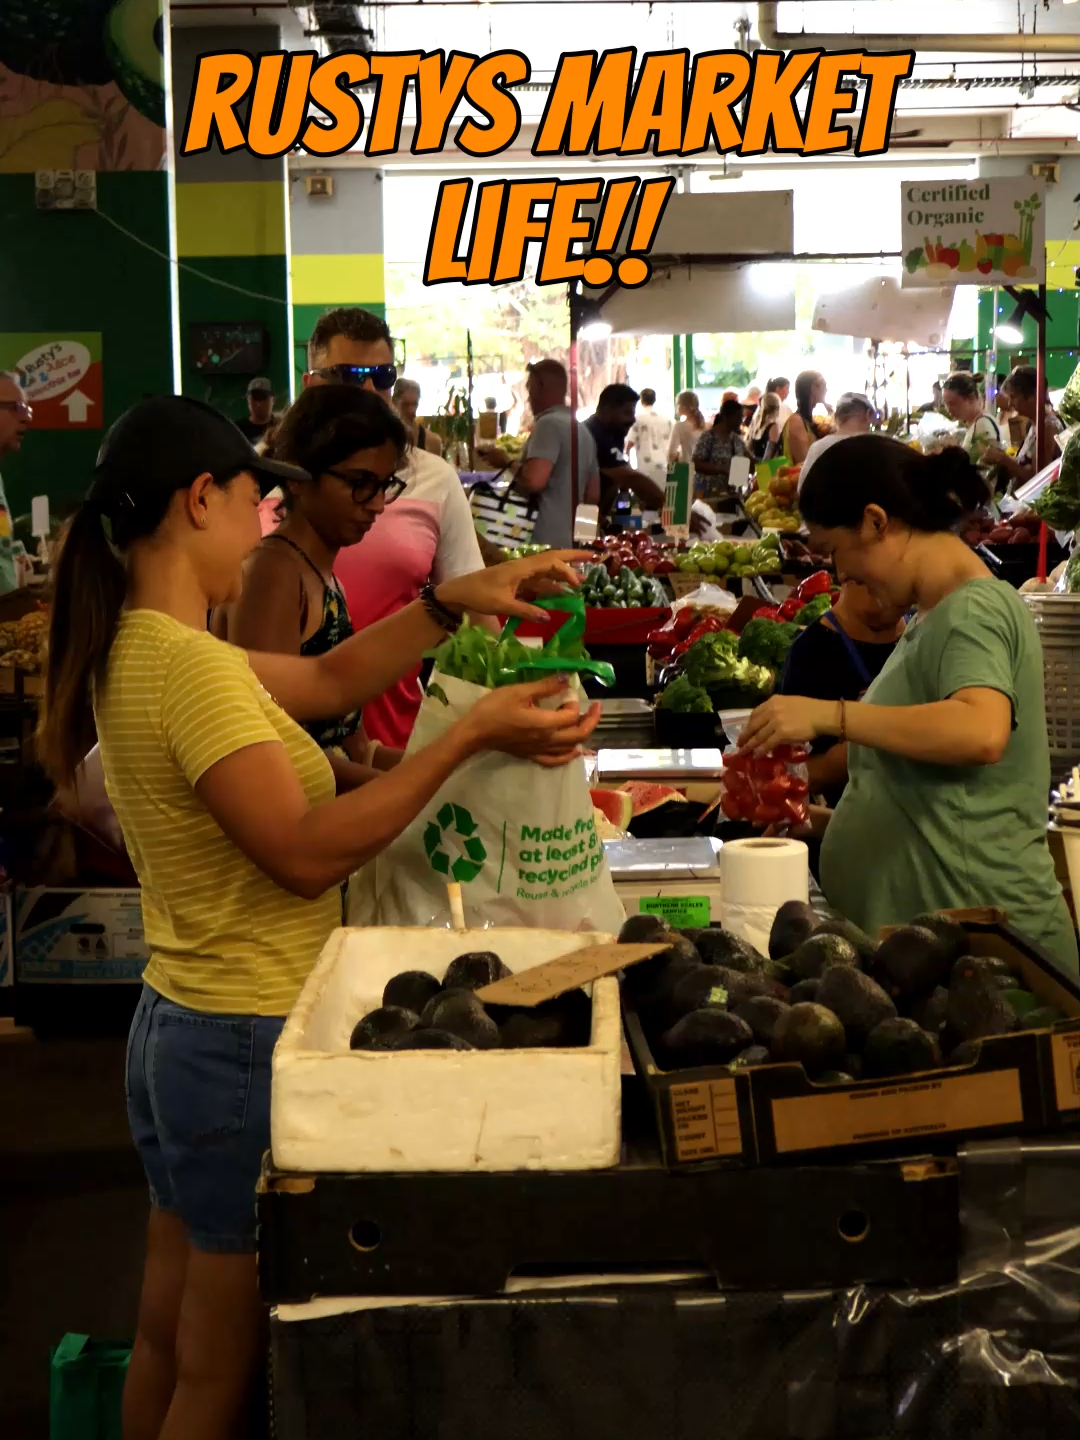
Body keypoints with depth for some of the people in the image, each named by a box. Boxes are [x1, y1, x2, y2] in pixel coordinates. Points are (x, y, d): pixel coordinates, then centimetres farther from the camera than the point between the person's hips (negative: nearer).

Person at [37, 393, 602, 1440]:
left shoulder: (135, 649, 8)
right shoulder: (192, 666, -23)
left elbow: (326, 681, 15)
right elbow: (305, 854, -27)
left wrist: (451, 602, 6)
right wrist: (470, 736, -24)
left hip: (175, 1026, 10)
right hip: (247, 1042, -10)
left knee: (165, 1340, 21)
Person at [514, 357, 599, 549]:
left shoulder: (549, 423, -11)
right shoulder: (583, 430, 17)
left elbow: (534, 479, -24)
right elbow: (593, 494, 20)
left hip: (542, 542, -9)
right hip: (567, 540, 9)